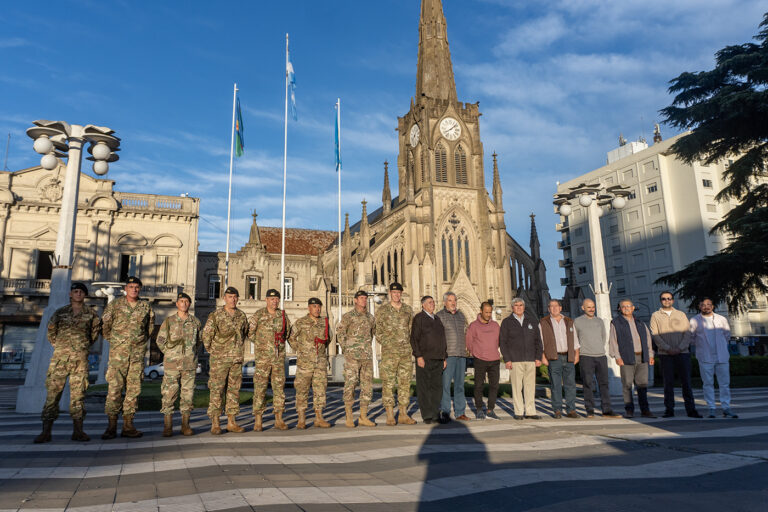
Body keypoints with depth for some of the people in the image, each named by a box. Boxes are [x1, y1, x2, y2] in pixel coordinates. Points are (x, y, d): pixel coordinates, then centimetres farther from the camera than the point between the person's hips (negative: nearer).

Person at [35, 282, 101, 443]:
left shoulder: (91, 313, 8)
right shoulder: (60, 312, 10)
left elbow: (95, 331, 19)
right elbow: (51, 332, 19)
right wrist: (58, 345, 13)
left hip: (81, 358, 0)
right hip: (60, 356, 1)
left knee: (78, 393, 1)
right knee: (53, 391, -3)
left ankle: (77, 431, 5)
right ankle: (46, 431, 1)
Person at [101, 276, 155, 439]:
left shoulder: (146, 306, 9)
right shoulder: (114, 304, 3)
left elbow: (150, 327, 22)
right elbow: (104, 325, 7)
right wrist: (114, 341, 9)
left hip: (138, 353, 2)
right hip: (118, 352, -2)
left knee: (134, 388, 3)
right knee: (114, 388, -5)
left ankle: (128, 425, 10)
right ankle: (112, 426, 2)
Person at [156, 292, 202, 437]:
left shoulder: (196, 322, 9)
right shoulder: (168, 321, 3)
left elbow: (200, 341, 17)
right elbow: (160, 341, 6)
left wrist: (193, 354, 8)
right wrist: (170, 354, 2)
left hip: (190, 365, 2)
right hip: (172, 364, -2)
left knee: (188, 393, 4)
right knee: (169, 394, -2)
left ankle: (185, 425, 12)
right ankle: (167, 427, 6)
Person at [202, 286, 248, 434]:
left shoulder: (242, 315, 7)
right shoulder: (216, 315, -6)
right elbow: (206, 335, -4)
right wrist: (212, 351, 0)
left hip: (237, 359, 5)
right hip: (219, 359, -4)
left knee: (234, 390, 8)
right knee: (216, 390, -2)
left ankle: (231, 422, 16)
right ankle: (215, 423, 5)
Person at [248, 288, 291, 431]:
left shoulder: (283, 315, 8)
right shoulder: (258, 315, -3)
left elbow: (287, 331, 22)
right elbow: (249, 332, 0)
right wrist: (261, 343, 2)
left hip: (279, 357, 4)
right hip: (262, 356, -4)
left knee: (279, 386, 5)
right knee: (260, 386, -2)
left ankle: (279, 419, 12)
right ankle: (258, 421, 5)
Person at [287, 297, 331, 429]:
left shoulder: (325, 322, 8)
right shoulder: (301, 322, -3)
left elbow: (328, 337, 23)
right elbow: (291, 338, 6)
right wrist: (299, 350, 3)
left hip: (321, 362, 3)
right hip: (304, 362, -3)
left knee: (320, 389, 4)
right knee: (302, 389, 0)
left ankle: (319, 418, 11)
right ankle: (301, 420, 8)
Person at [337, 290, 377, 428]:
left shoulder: (370, 317, 12)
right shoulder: (348, 316, -2)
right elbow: (341, 335, -1)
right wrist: (346, 350, -4)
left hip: (367, 357, 5)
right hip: (352, 357, -5)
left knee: (367, 386, 4)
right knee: (350, 385, -6)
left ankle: (363, 417, 13)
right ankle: (349, 418, 2)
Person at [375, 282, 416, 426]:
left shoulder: (408, 310, 11)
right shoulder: (382, 310, 0)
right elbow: (378, 332, 3)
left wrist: (408, 345, 9)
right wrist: (387, 344, -3)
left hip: (406, 352, 4)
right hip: (389, 353, -4)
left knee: (405, 383, 6)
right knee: (388, 383, -3)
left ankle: (404, 415, 14)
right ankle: (390, 415, 3)